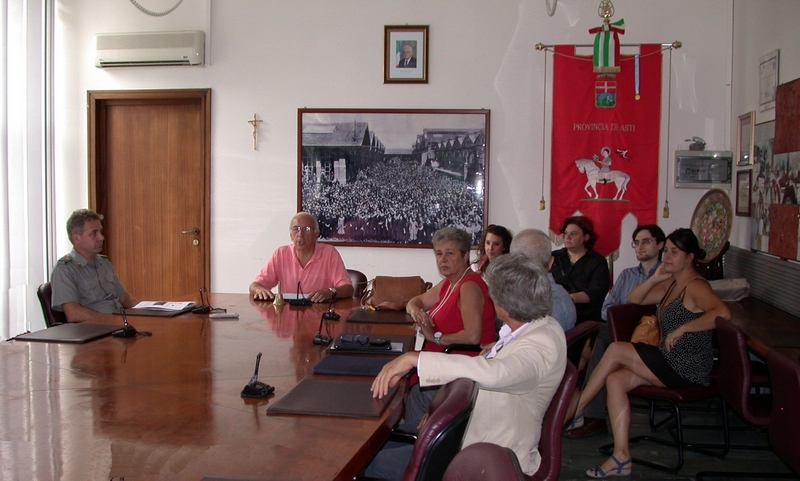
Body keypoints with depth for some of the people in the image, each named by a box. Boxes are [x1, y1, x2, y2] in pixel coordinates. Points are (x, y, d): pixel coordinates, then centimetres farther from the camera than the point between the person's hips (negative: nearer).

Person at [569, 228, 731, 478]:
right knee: (615, 379, -12)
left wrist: (682, 329, -27)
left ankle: (574, 411, -5)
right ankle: (621, 457, -13)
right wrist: (654, 279, 1)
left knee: (616, 349, -16)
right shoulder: (670, 284, 16)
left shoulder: (696, 286, -12)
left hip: (687, 370, -9)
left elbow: (723, 313, -30)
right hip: (670, 363, 9)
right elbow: (633, 299, 17)